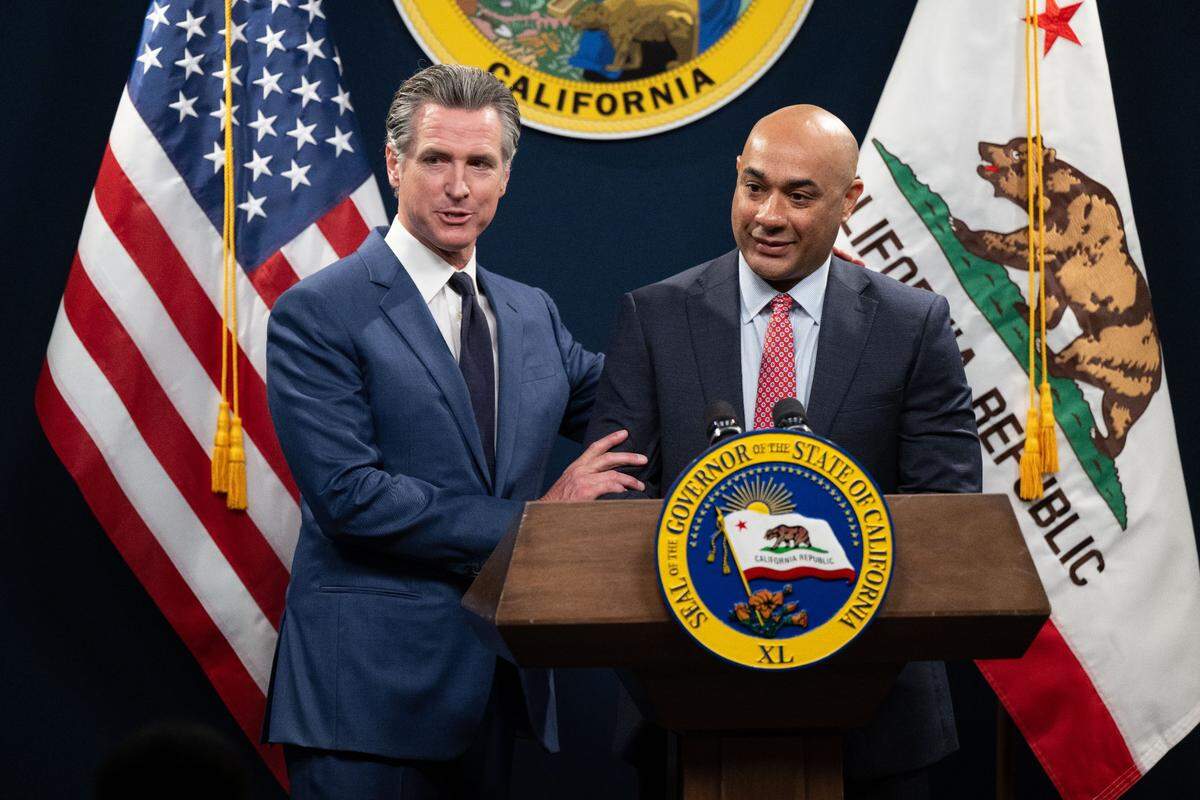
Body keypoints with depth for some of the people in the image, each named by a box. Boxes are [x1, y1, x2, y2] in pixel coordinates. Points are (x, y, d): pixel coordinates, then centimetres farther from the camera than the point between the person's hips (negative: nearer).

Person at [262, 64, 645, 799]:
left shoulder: (533, 315, 14)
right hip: (373, 690, -6)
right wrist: (528, 522, -14)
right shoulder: (319, 314, -7)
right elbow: (349, 495, -16)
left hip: (498, 683, 6)